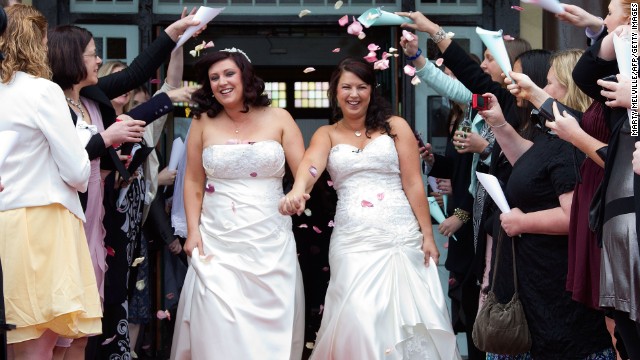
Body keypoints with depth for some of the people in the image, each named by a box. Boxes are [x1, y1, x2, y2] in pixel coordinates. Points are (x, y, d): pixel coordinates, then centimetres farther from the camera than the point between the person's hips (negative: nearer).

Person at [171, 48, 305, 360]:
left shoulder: (278, 119, 2)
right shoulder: (203, 123, 4)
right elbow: (193, 182, 7)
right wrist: (193, 230, -2)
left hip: (270, 242, 0)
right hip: (218, 242, 0)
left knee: (271, 322, 2)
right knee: (220, 327, -4)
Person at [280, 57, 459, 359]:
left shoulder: (395, 127, 5)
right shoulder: (326, 135, 8)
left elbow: (413, 184, 2)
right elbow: (311, 164, -14)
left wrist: (427, 235, -3)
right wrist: (297, 191, -36)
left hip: (402, 237, -1)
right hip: (351, 241, 1)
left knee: (406, 317, -1)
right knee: (359, 320, -5)